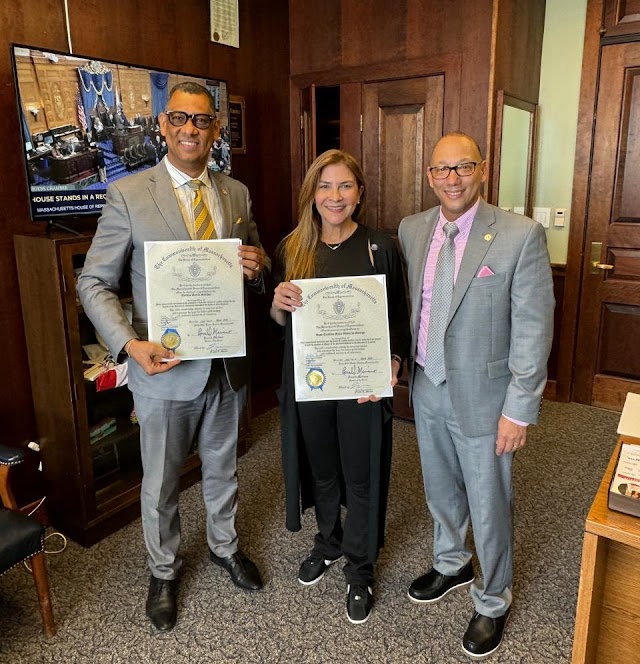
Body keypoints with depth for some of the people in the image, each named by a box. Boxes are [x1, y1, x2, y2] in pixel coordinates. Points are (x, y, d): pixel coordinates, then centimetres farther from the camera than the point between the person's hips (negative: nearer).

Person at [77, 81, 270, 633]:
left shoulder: (237, 194, 3)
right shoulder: (128, 195, -10)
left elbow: (255, 267, 13)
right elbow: (94, 284, -8)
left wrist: (257, 267, -12)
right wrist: (130, 344, -24)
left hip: (228, 364, 4)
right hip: (165, 369, -3)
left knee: (222, 468, 23)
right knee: (160, 483, 15)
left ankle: (224, 545, 49)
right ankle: (164, 571, 42)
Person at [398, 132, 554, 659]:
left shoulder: (521, 235, -15)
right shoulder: (412, 229, 1)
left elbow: (533, 329, -14)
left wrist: (520, 410, -14)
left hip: (482, 396, -4)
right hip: (427, 389, 5)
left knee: (489, 506, 11)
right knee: (440, 489, 23)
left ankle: (494, 600, 37)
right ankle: (452, 565, 50)